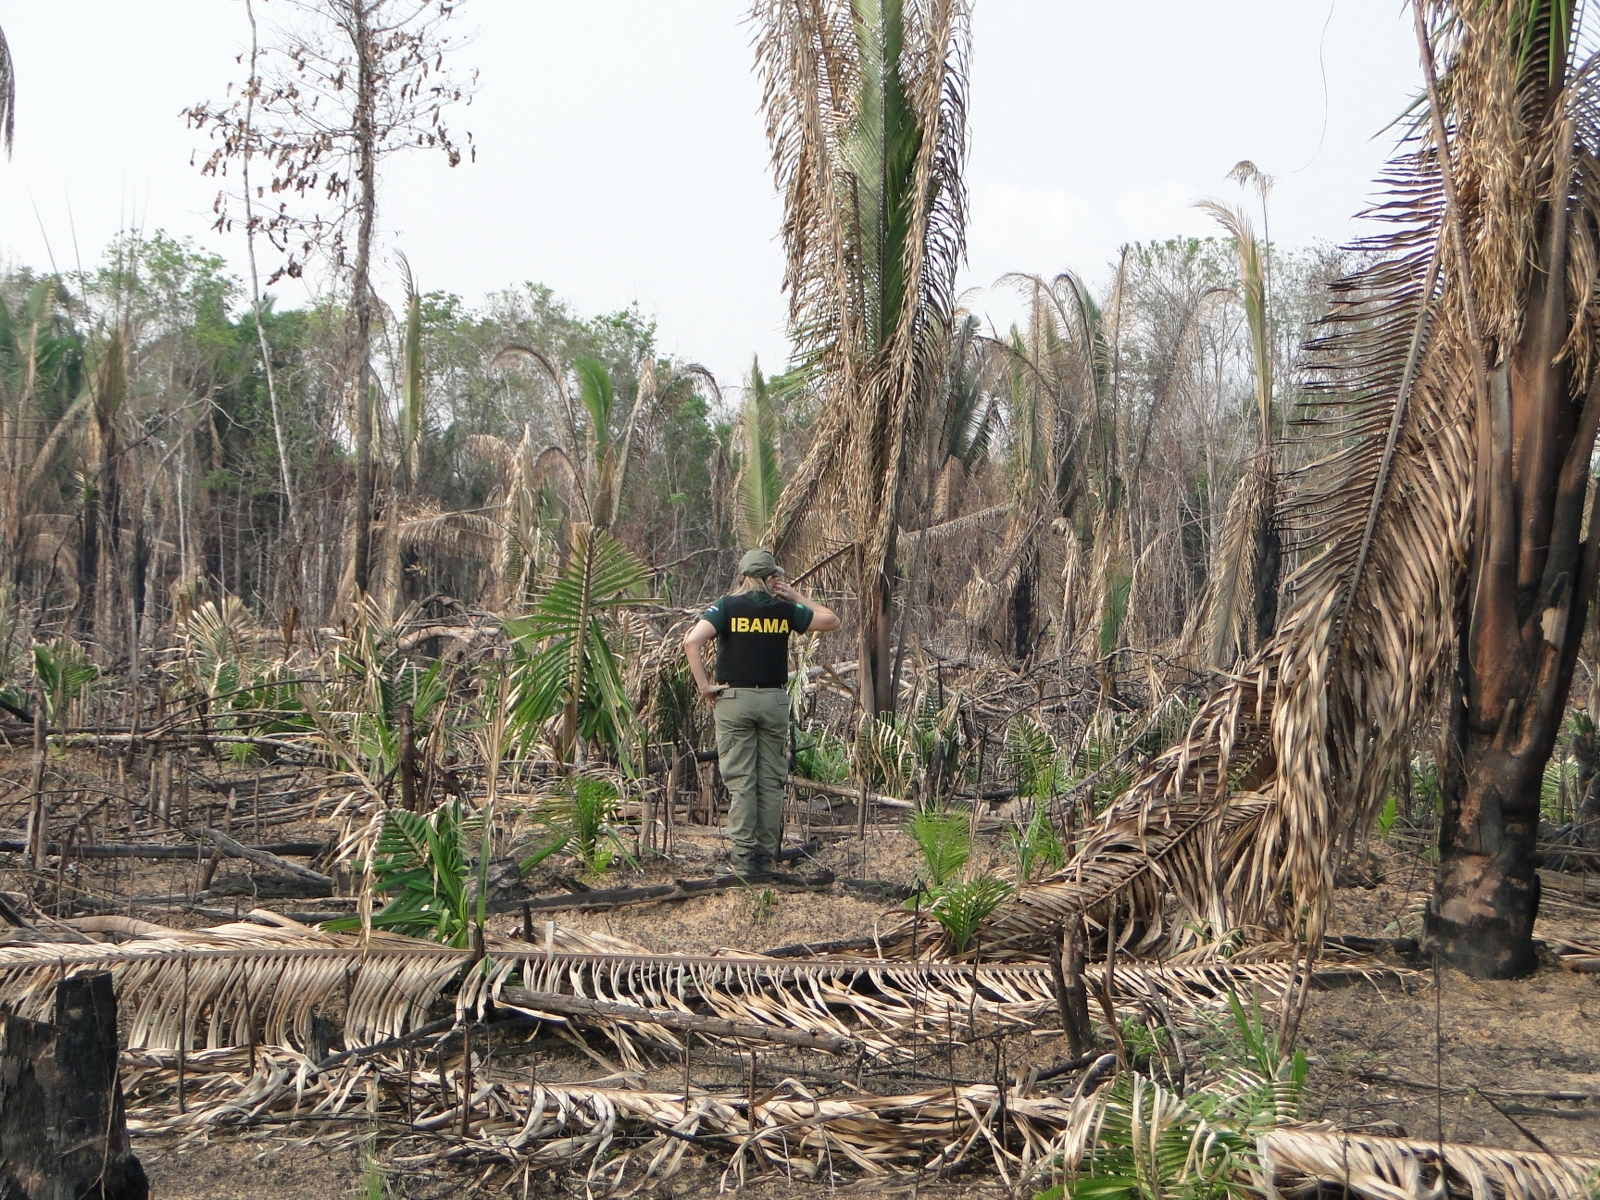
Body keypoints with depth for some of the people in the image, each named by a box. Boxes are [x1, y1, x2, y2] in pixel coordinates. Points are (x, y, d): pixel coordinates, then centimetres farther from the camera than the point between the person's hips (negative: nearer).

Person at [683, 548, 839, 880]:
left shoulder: (727, 607, -2)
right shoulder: (784, 609, 3)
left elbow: (692, 641, -16)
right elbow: (831, 620, 17)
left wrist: (703, 685, -8)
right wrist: (796, 596, 17)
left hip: (734, 699, -1)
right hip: (775, 700, 1)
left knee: (740, 781, 0)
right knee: (771, 782, 7)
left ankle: (744, 857, -2)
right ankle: (766, 856, 11)